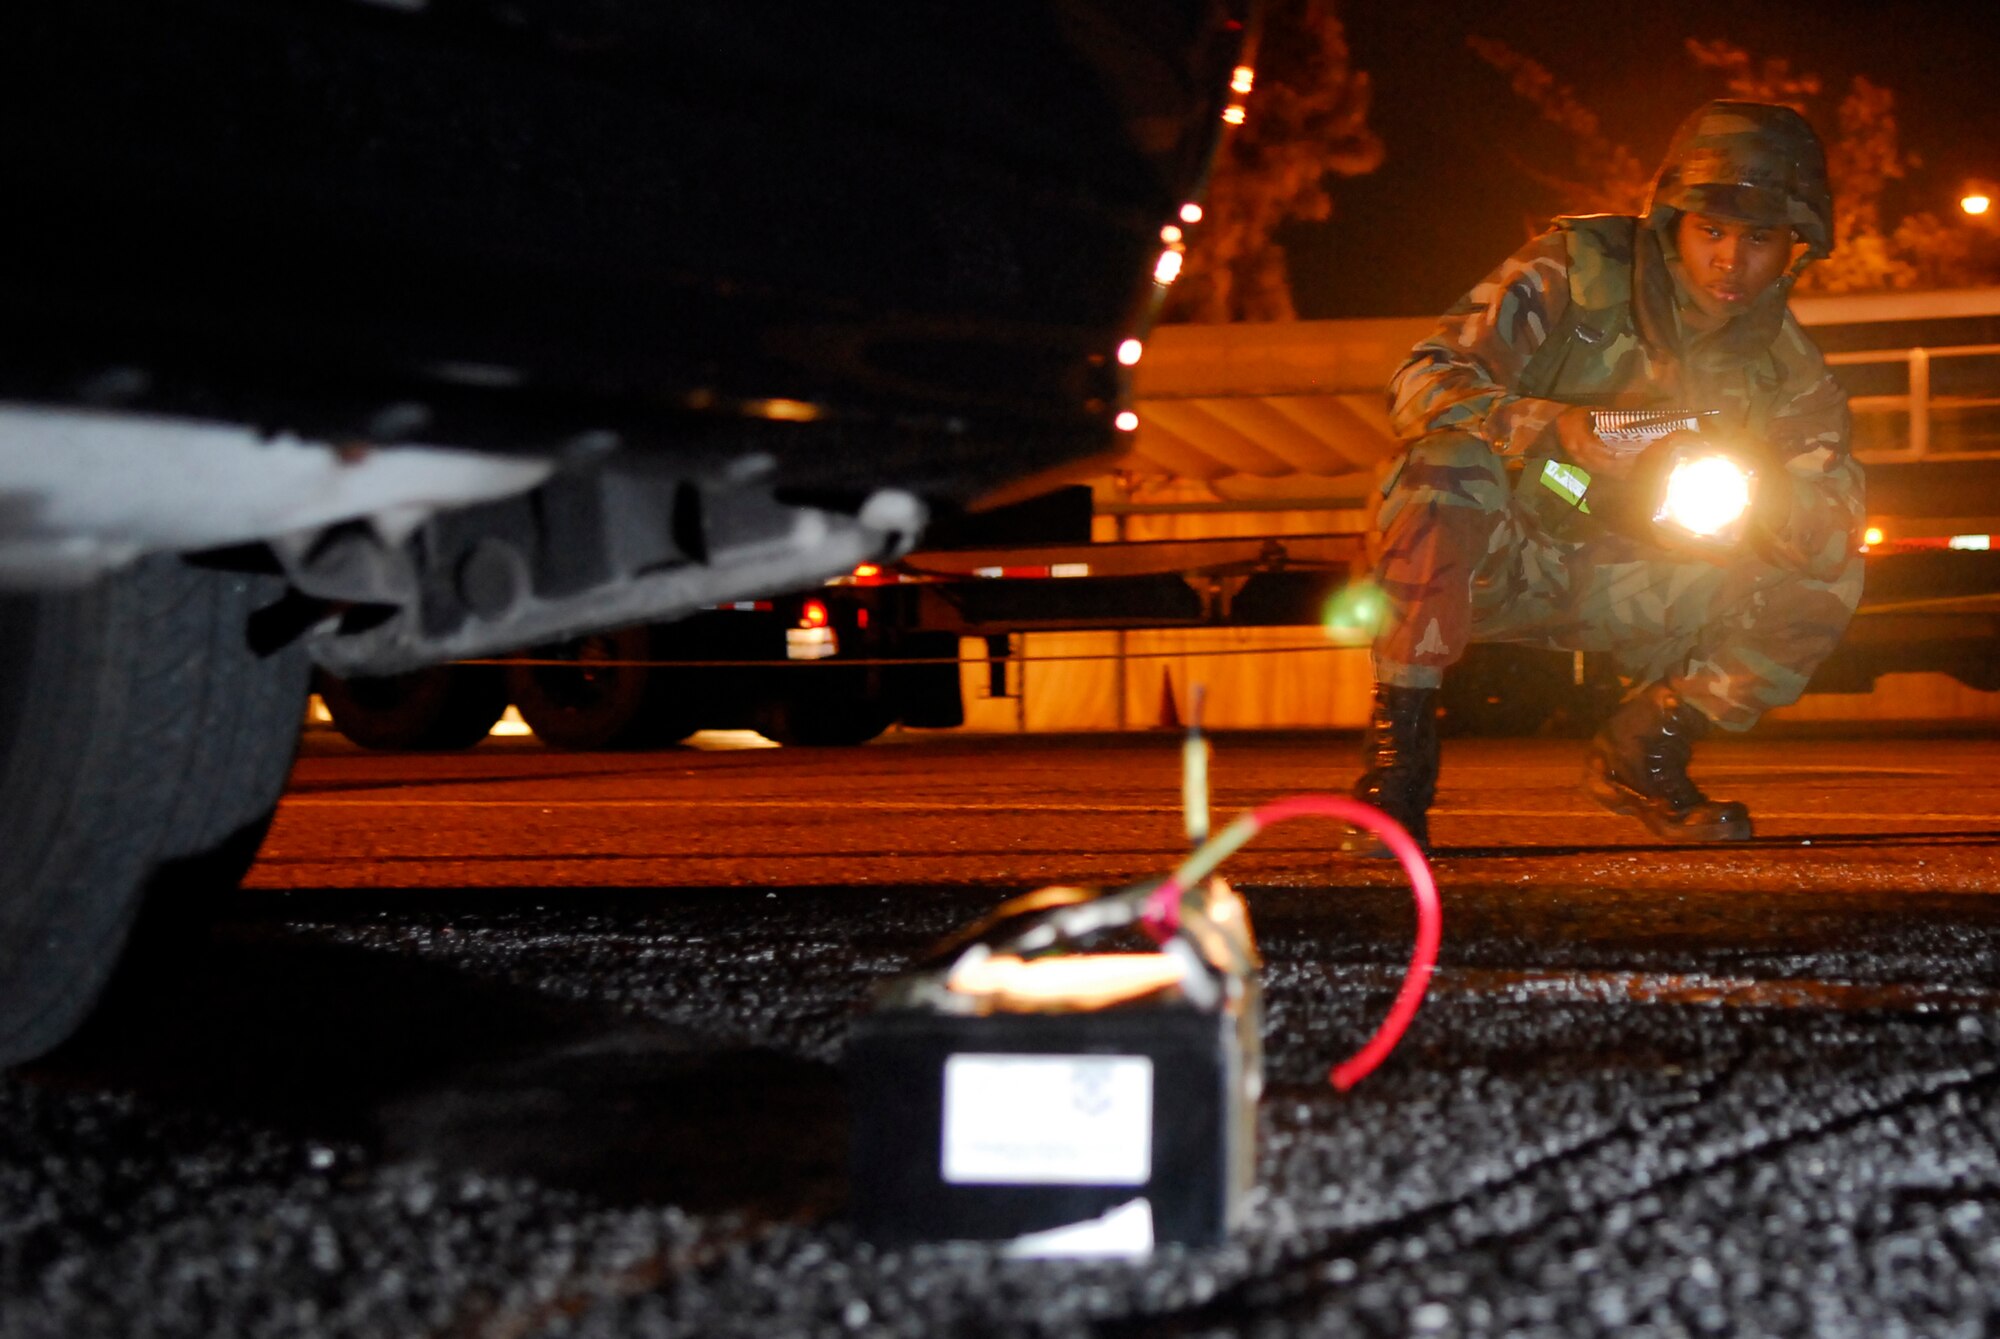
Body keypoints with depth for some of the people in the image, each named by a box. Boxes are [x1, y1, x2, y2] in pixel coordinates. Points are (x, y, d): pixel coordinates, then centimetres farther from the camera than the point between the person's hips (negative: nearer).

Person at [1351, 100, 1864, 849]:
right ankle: (1397, 746, -27)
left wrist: (1758, 488, -32)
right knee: (1452, 456, -36)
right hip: (1484, 561, -4)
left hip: (1612, 584, 4)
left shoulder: (1785, 367, -1)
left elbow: (1838, 536, -9)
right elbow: (1421, 386, -25)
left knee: (1824, 584, -13)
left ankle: (1641, 756, 6)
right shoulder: (1576, 268, -15)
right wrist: (1554, 425, -43)